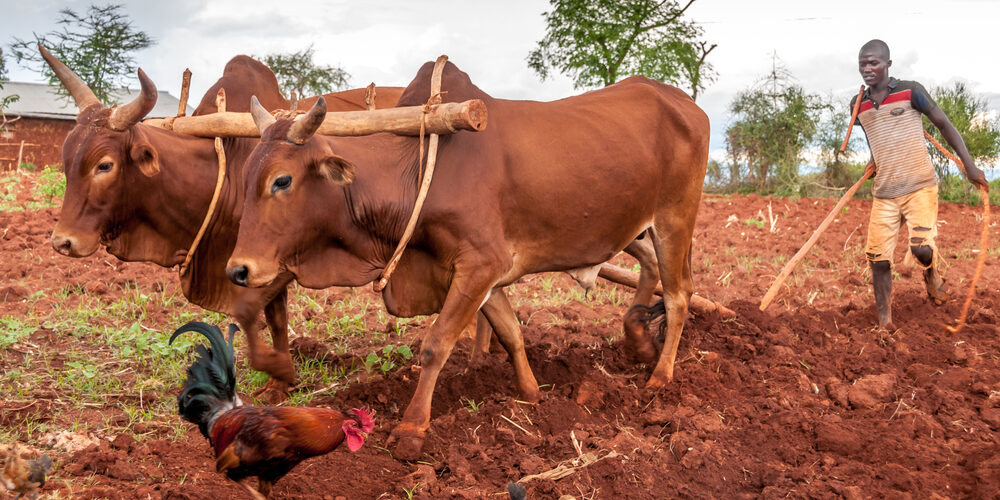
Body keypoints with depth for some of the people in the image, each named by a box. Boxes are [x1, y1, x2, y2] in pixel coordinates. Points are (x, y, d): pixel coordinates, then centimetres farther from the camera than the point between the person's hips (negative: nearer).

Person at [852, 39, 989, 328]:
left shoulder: (910, 92, -4)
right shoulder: (858, 105, 7)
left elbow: (943, 124, 0)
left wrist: (970, 165, -3)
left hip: (919, 186, -4)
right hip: (884, 192, 4)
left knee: (921, 248, -19)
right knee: (878, 258, -2)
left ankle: (931, 274, 18)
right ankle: (885, 324, 10)